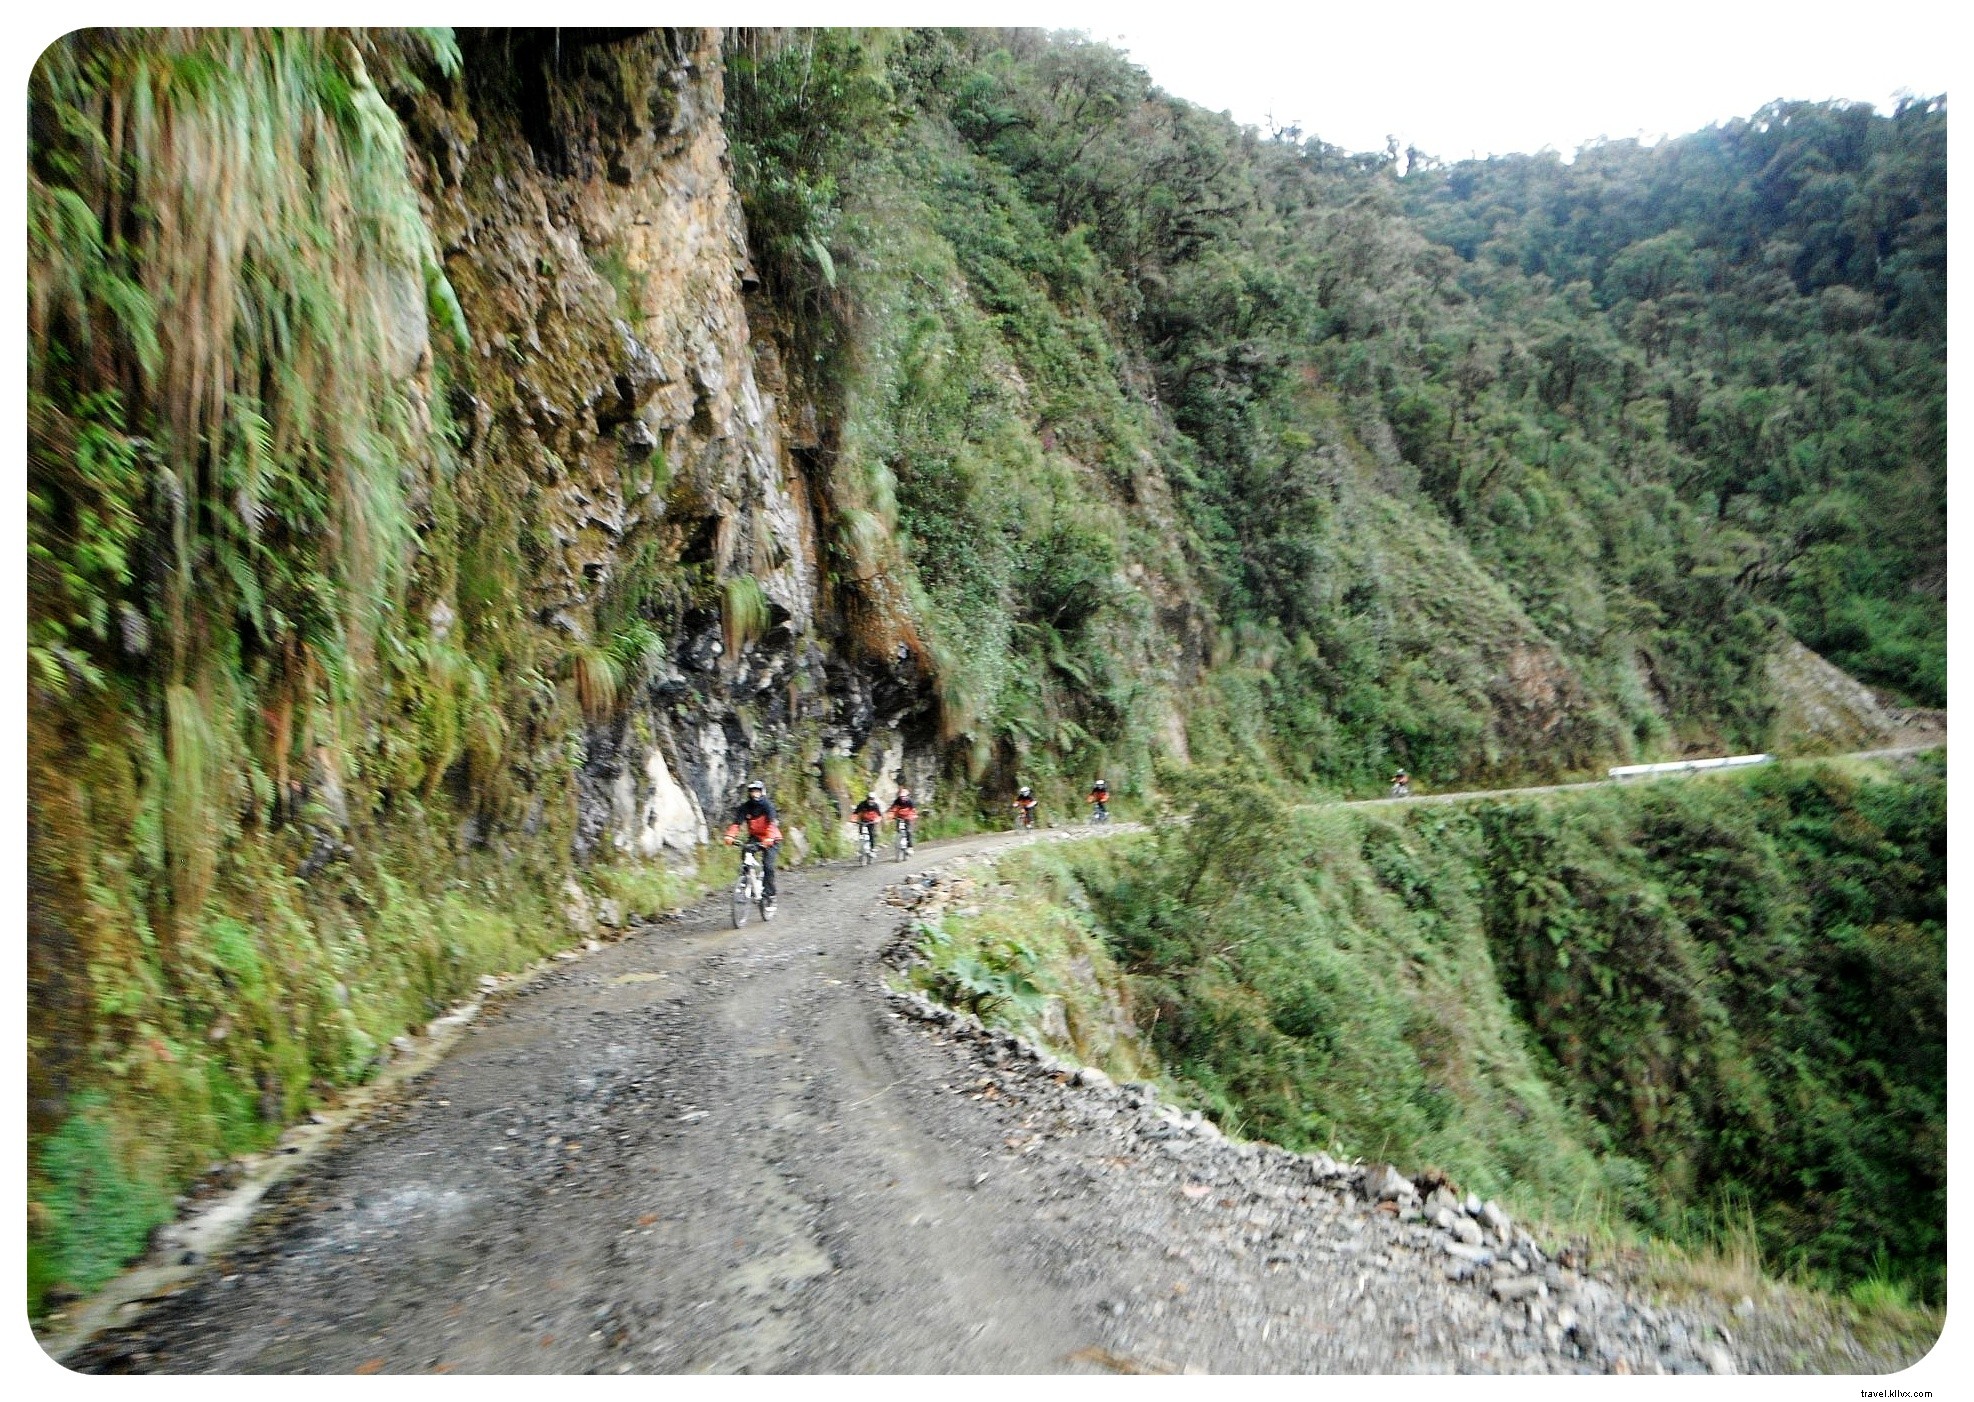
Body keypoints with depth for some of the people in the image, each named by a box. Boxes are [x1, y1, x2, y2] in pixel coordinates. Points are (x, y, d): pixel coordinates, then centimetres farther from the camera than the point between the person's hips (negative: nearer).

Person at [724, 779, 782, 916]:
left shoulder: (767, 806, -15)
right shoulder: (745, 807, -4)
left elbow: (771, 823, -30)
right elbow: (736, 822, -16)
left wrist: (769, 839, -47)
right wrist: (730, 836, -35)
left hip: (771, 840, -4)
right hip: (754, 837, 4)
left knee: (767, 866, -20)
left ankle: (769, 895, -12)